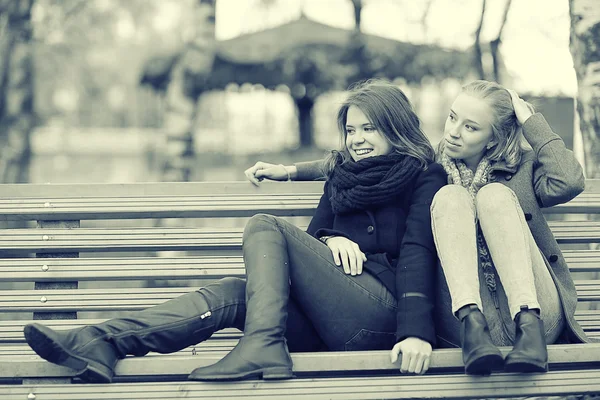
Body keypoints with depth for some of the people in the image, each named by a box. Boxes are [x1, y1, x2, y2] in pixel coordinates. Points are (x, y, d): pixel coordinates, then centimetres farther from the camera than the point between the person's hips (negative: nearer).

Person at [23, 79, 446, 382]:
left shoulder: (424, 177, 6)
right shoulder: (341, 174, 26)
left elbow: (417, 252, -8)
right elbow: (312, 235, 22)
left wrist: (417, 331, -22)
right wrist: (329, 240, -3)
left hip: (382, 311, -6)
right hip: (333, 321, 6)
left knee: (265, 226, -15)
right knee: (232, 293, -20)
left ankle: (260, 349, -32)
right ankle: (99, 343, -37)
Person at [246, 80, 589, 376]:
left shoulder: (521, 165, 13)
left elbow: (569, 181, -7)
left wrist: (529, 120, 2)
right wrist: (288, 171, 17)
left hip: (535, 311, -1)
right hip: (463, 311, 1)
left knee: (493, 193, -19)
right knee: (451, 195, -16)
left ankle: (529, 326, -35)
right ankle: (471, 324, -37)